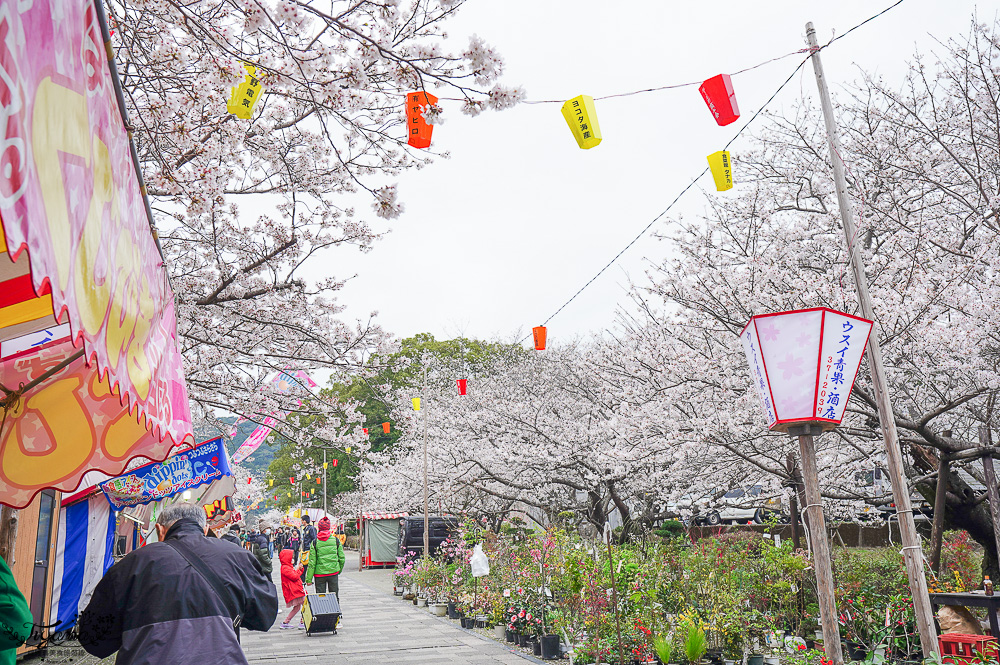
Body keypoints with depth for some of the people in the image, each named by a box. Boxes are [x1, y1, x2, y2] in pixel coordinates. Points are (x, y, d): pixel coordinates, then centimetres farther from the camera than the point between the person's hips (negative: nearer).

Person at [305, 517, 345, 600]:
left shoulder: (315, 542, -7)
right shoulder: (336, 540, -1)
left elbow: (312, 562, -7)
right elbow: (342, 558, 3)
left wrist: (309, 579, -2)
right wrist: (339, 570, 19)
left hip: (319, 573, -1)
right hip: (333, 572, 1)